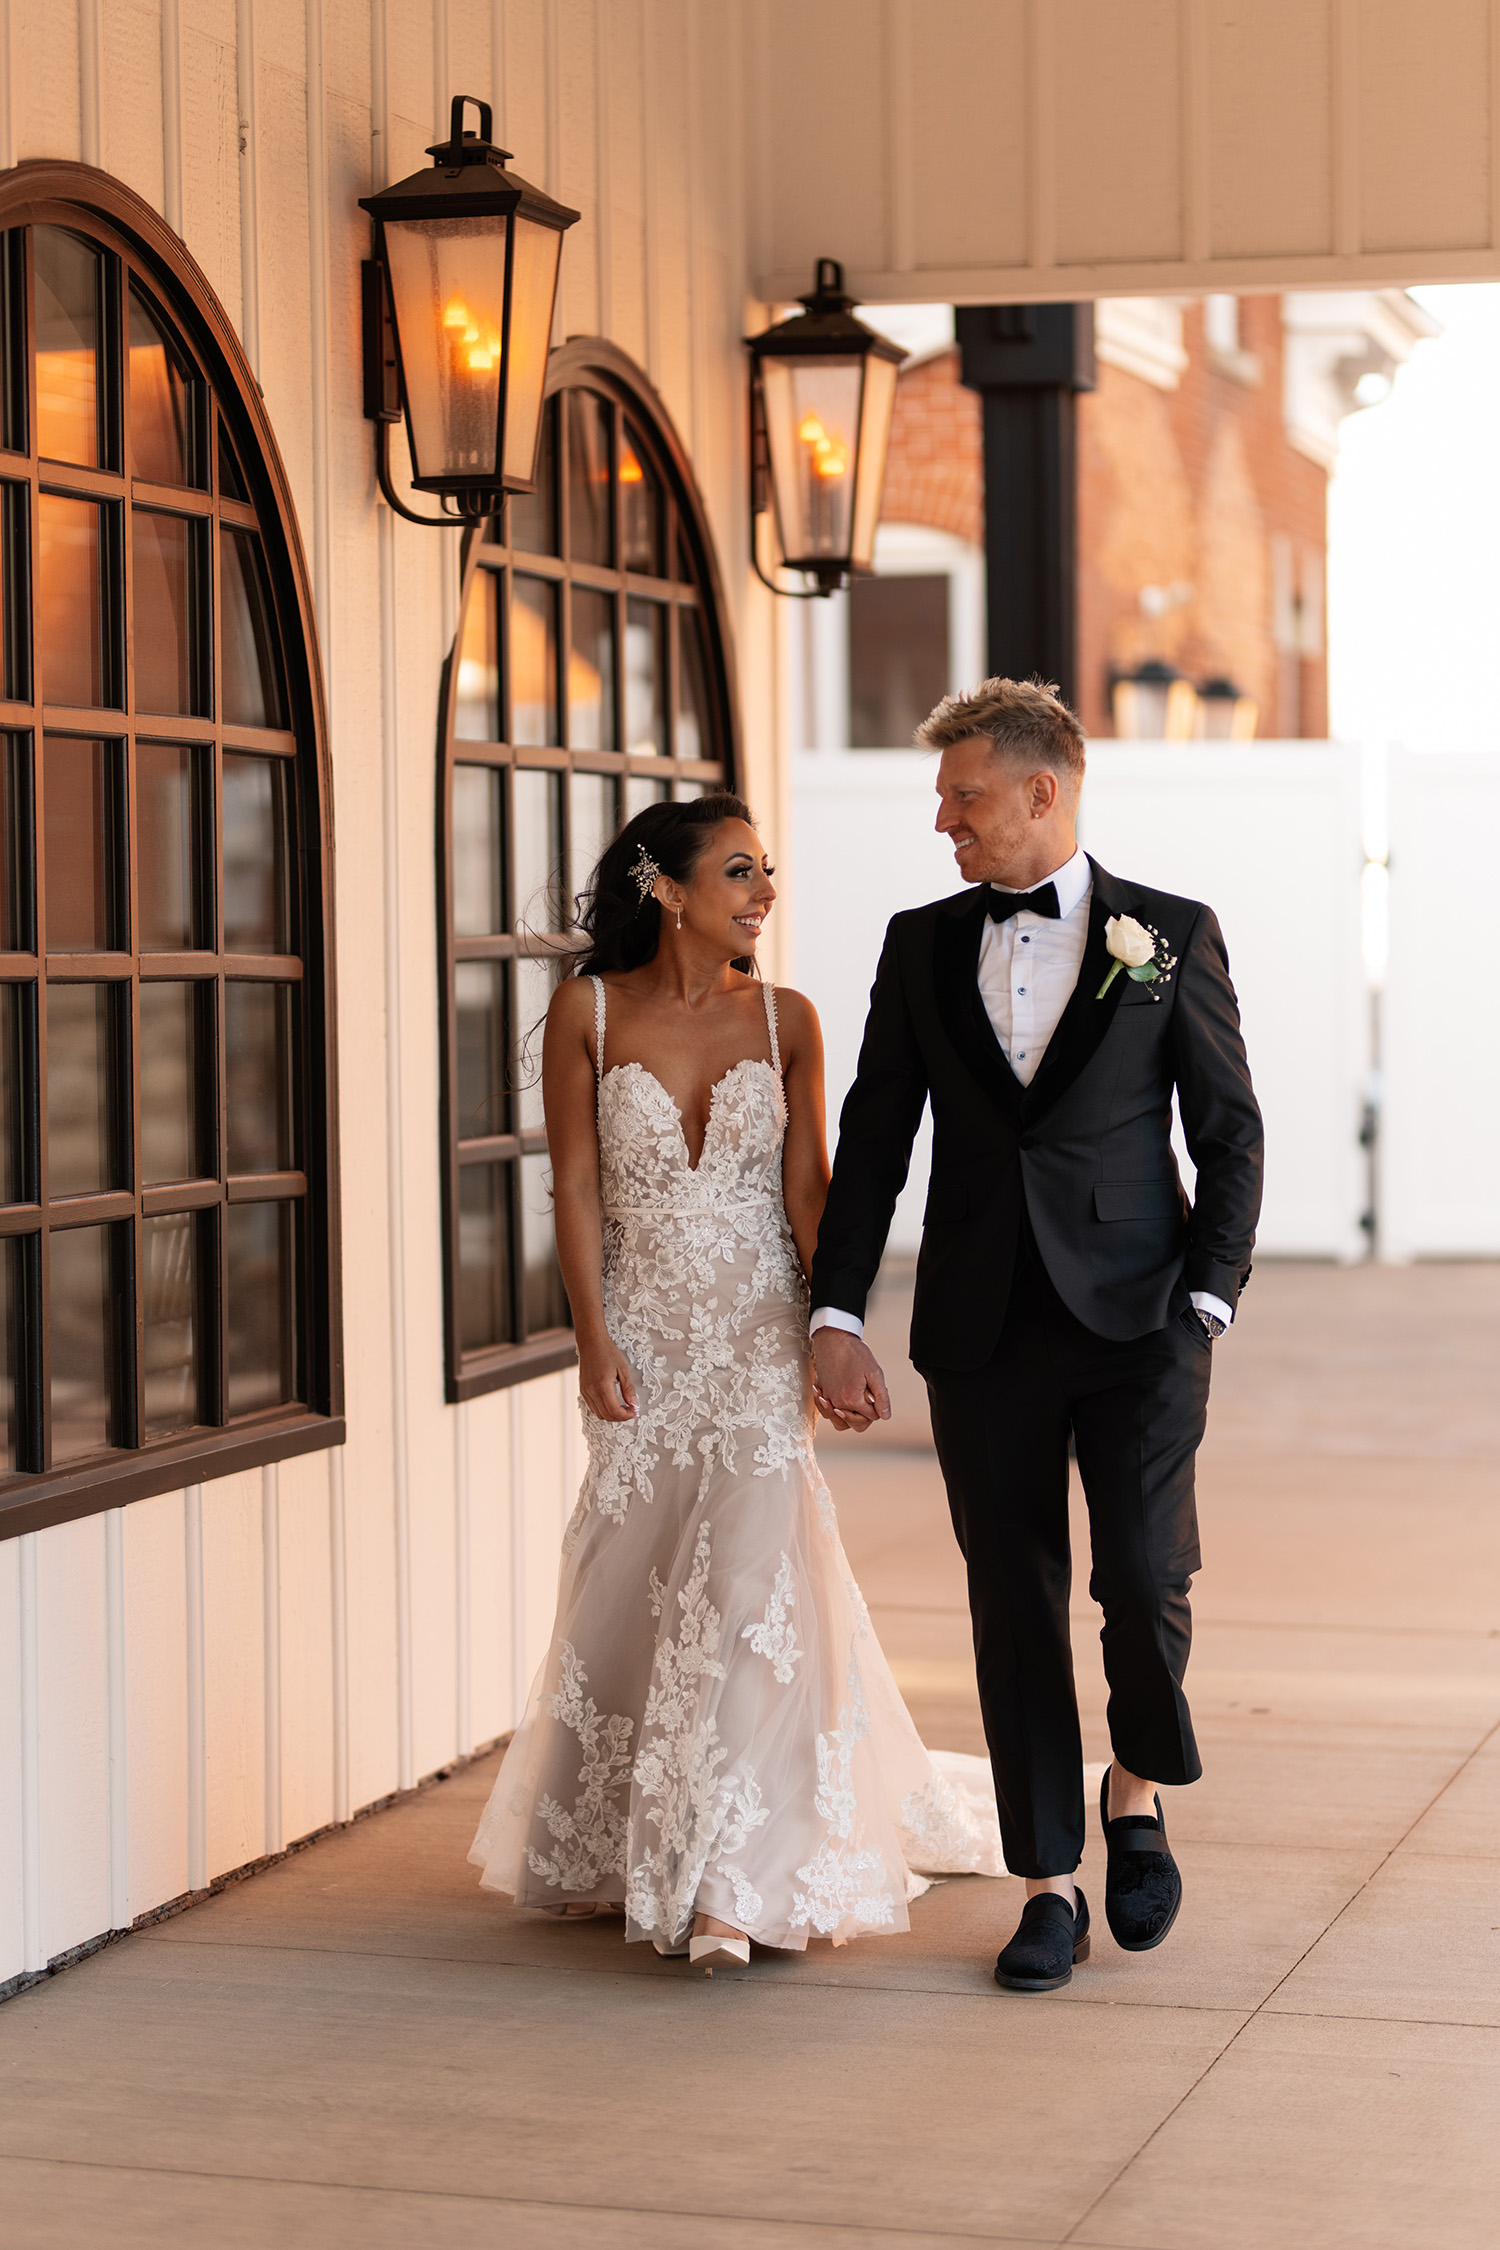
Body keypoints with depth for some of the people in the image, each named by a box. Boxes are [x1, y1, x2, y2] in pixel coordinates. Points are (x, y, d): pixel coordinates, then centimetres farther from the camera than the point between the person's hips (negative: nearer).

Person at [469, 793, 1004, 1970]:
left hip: (759, 1333, 0)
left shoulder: (785, 1020, 1)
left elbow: (807, 1186, 0)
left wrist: (834, 1326, -8)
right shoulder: (589, 1012, -2)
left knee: (746, 1580, -10)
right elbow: (576, 1184, -2)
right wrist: (595, 1335, -7)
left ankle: (731, 1882, -9)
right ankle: (608, 1850, 32)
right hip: (646, 1334, 0)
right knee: (634, 1589, 10)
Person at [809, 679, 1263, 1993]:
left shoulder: (1170, 937, 2)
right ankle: (1051, 1887, 16)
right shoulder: (922, 946, 9)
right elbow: (874, 1136, 9)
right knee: (1016, 1612, 4)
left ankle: (1139, 1790, 18)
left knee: (1145, 1581, -12)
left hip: (1136, 1323, -2)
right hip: (983, 1333, 3)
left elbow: (1231, 1133, 3)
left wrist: (1209, 1298, -6)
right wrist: (838, 1315, 1)